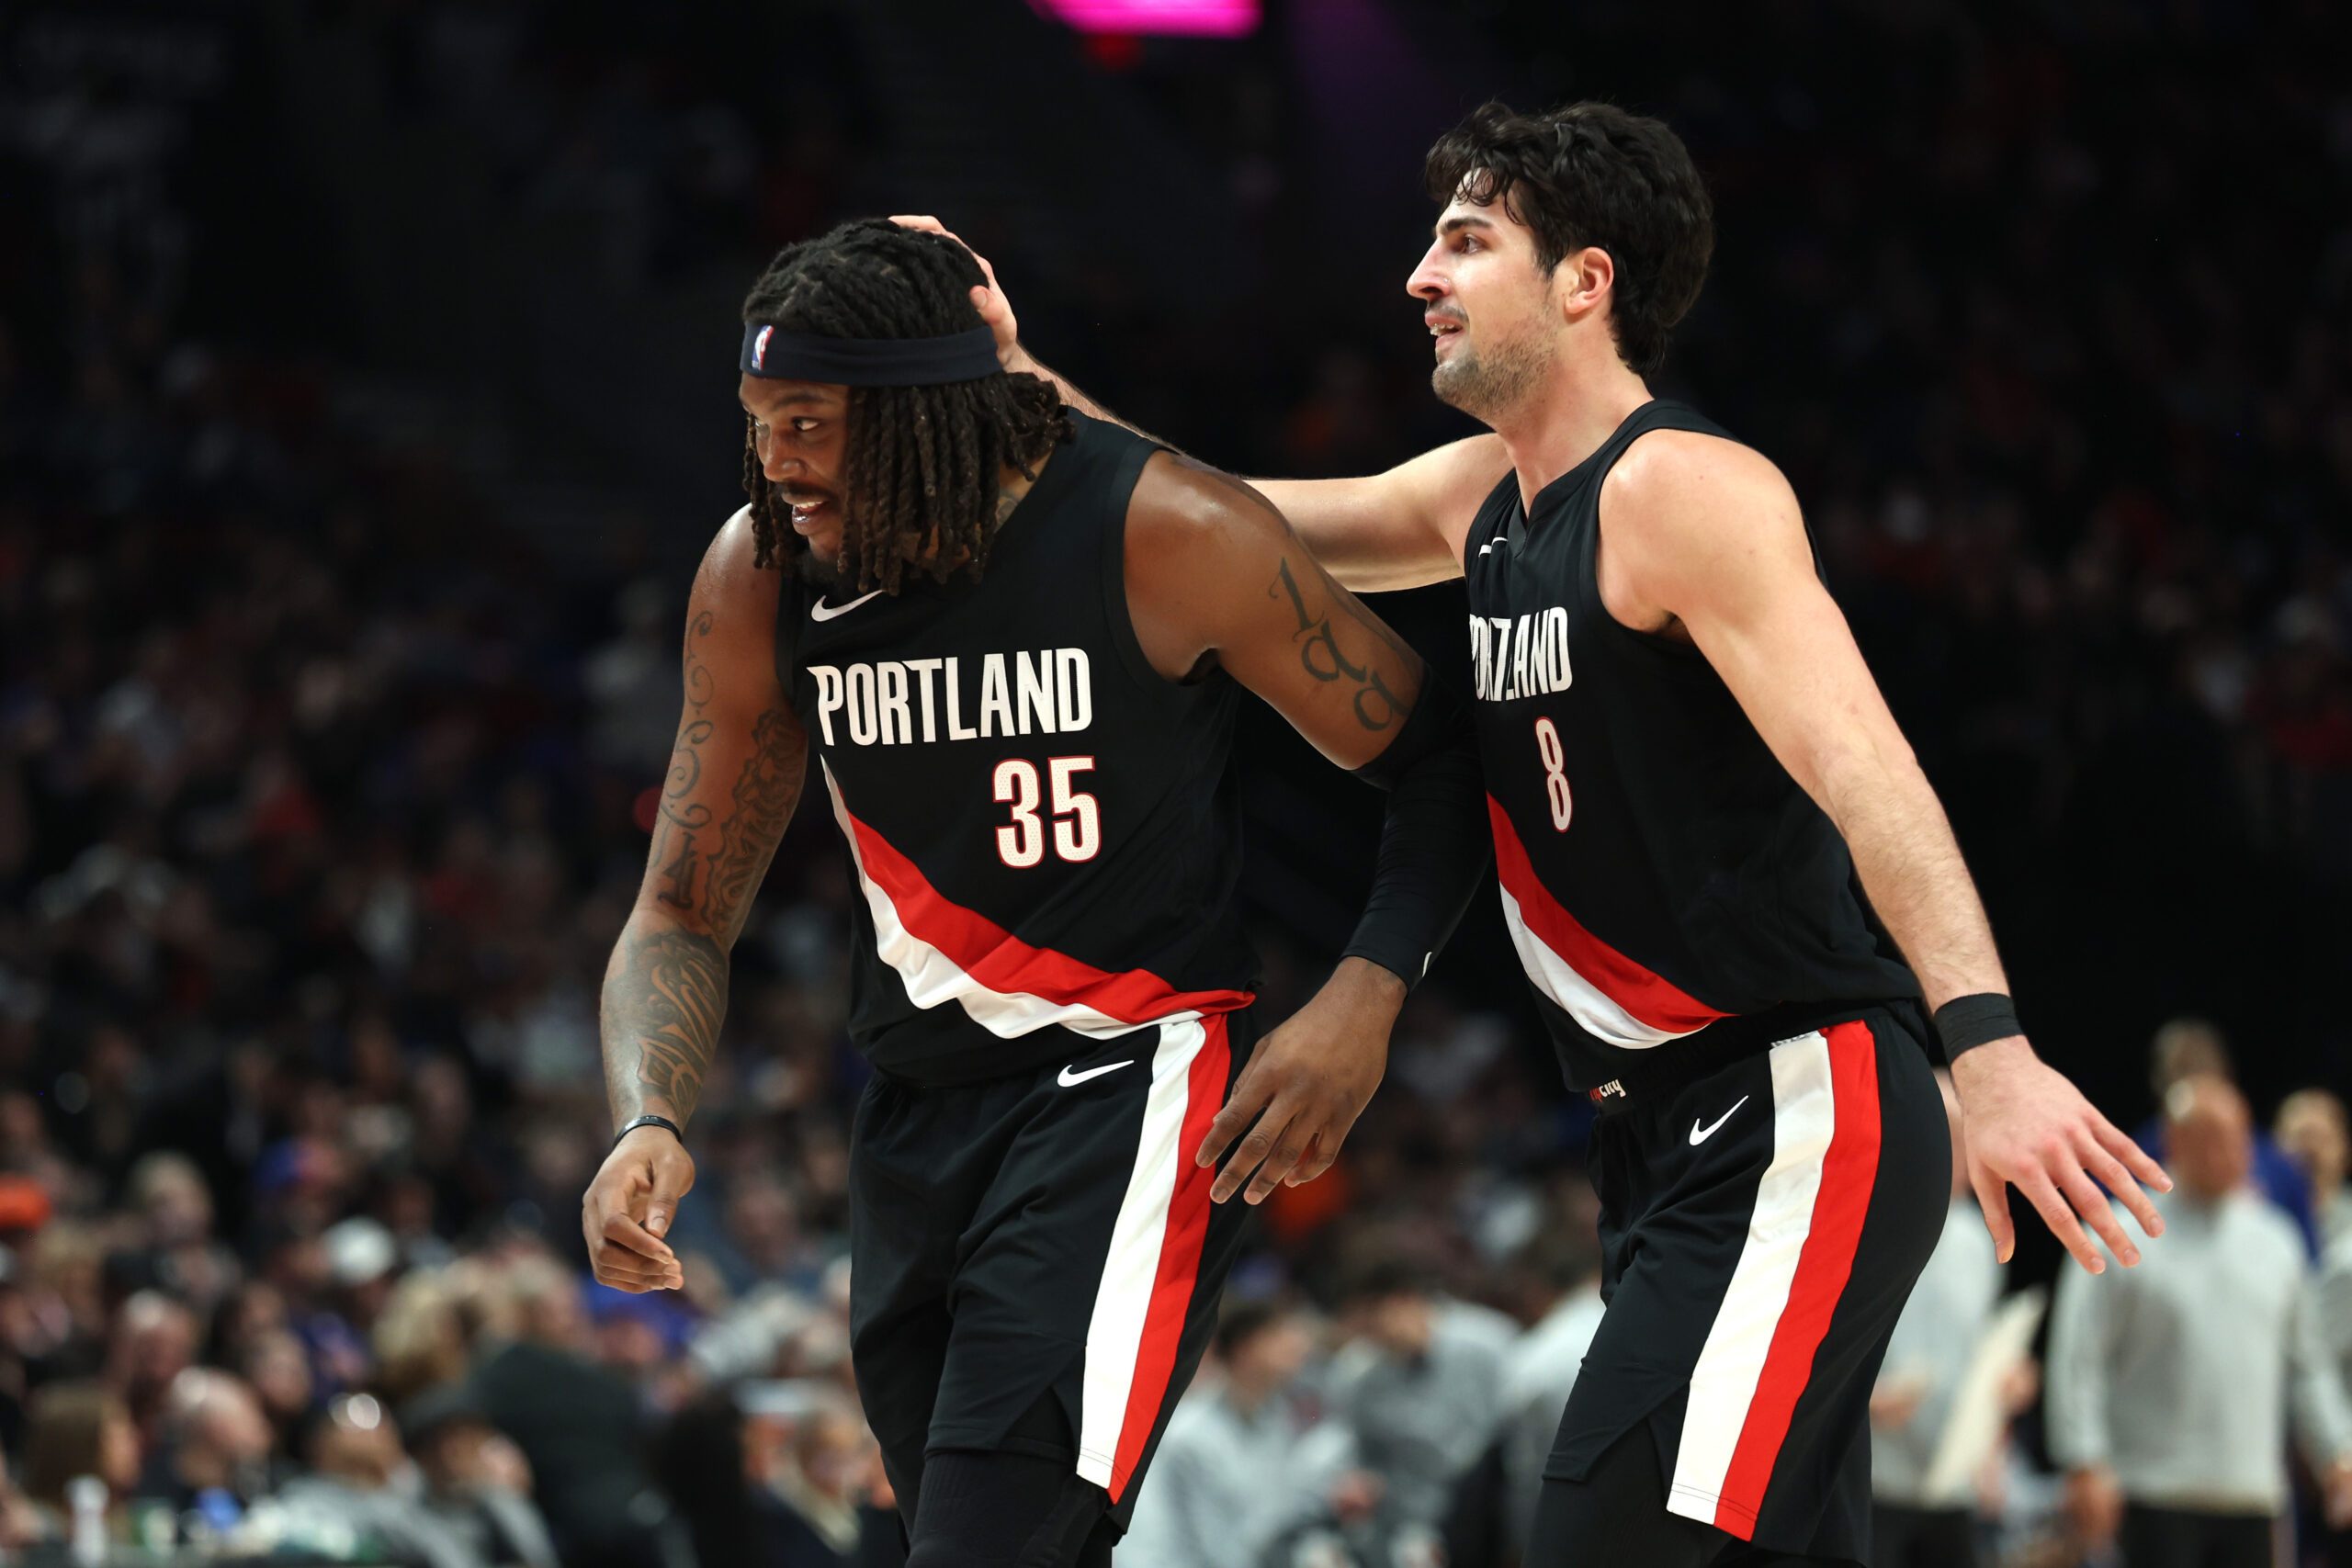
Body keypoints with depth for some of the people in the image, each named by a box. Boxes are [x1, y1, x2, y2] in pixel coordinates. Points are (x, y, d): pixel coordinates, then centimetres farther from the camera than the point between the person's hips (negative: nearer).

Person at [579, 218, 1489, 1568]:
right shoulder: (762, 576, -4)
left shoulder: (1168, 535, -17)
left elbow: (1436, 759, -5)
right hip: (918, 1106, 6)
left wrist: (1366, 1001, -20)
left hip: (1129, 1084, -6)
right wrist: (649, 1129, -15)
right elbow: (687, 915, 4)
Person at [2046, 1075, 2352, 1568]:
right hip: (2157, 1491, -5)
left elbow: (2306, 1366, 20)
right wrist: (2086, 1467, -13)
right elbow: (2077, 1361, -5)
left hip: (2251, 1498, 5)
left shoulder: (2275, 1241, 13)